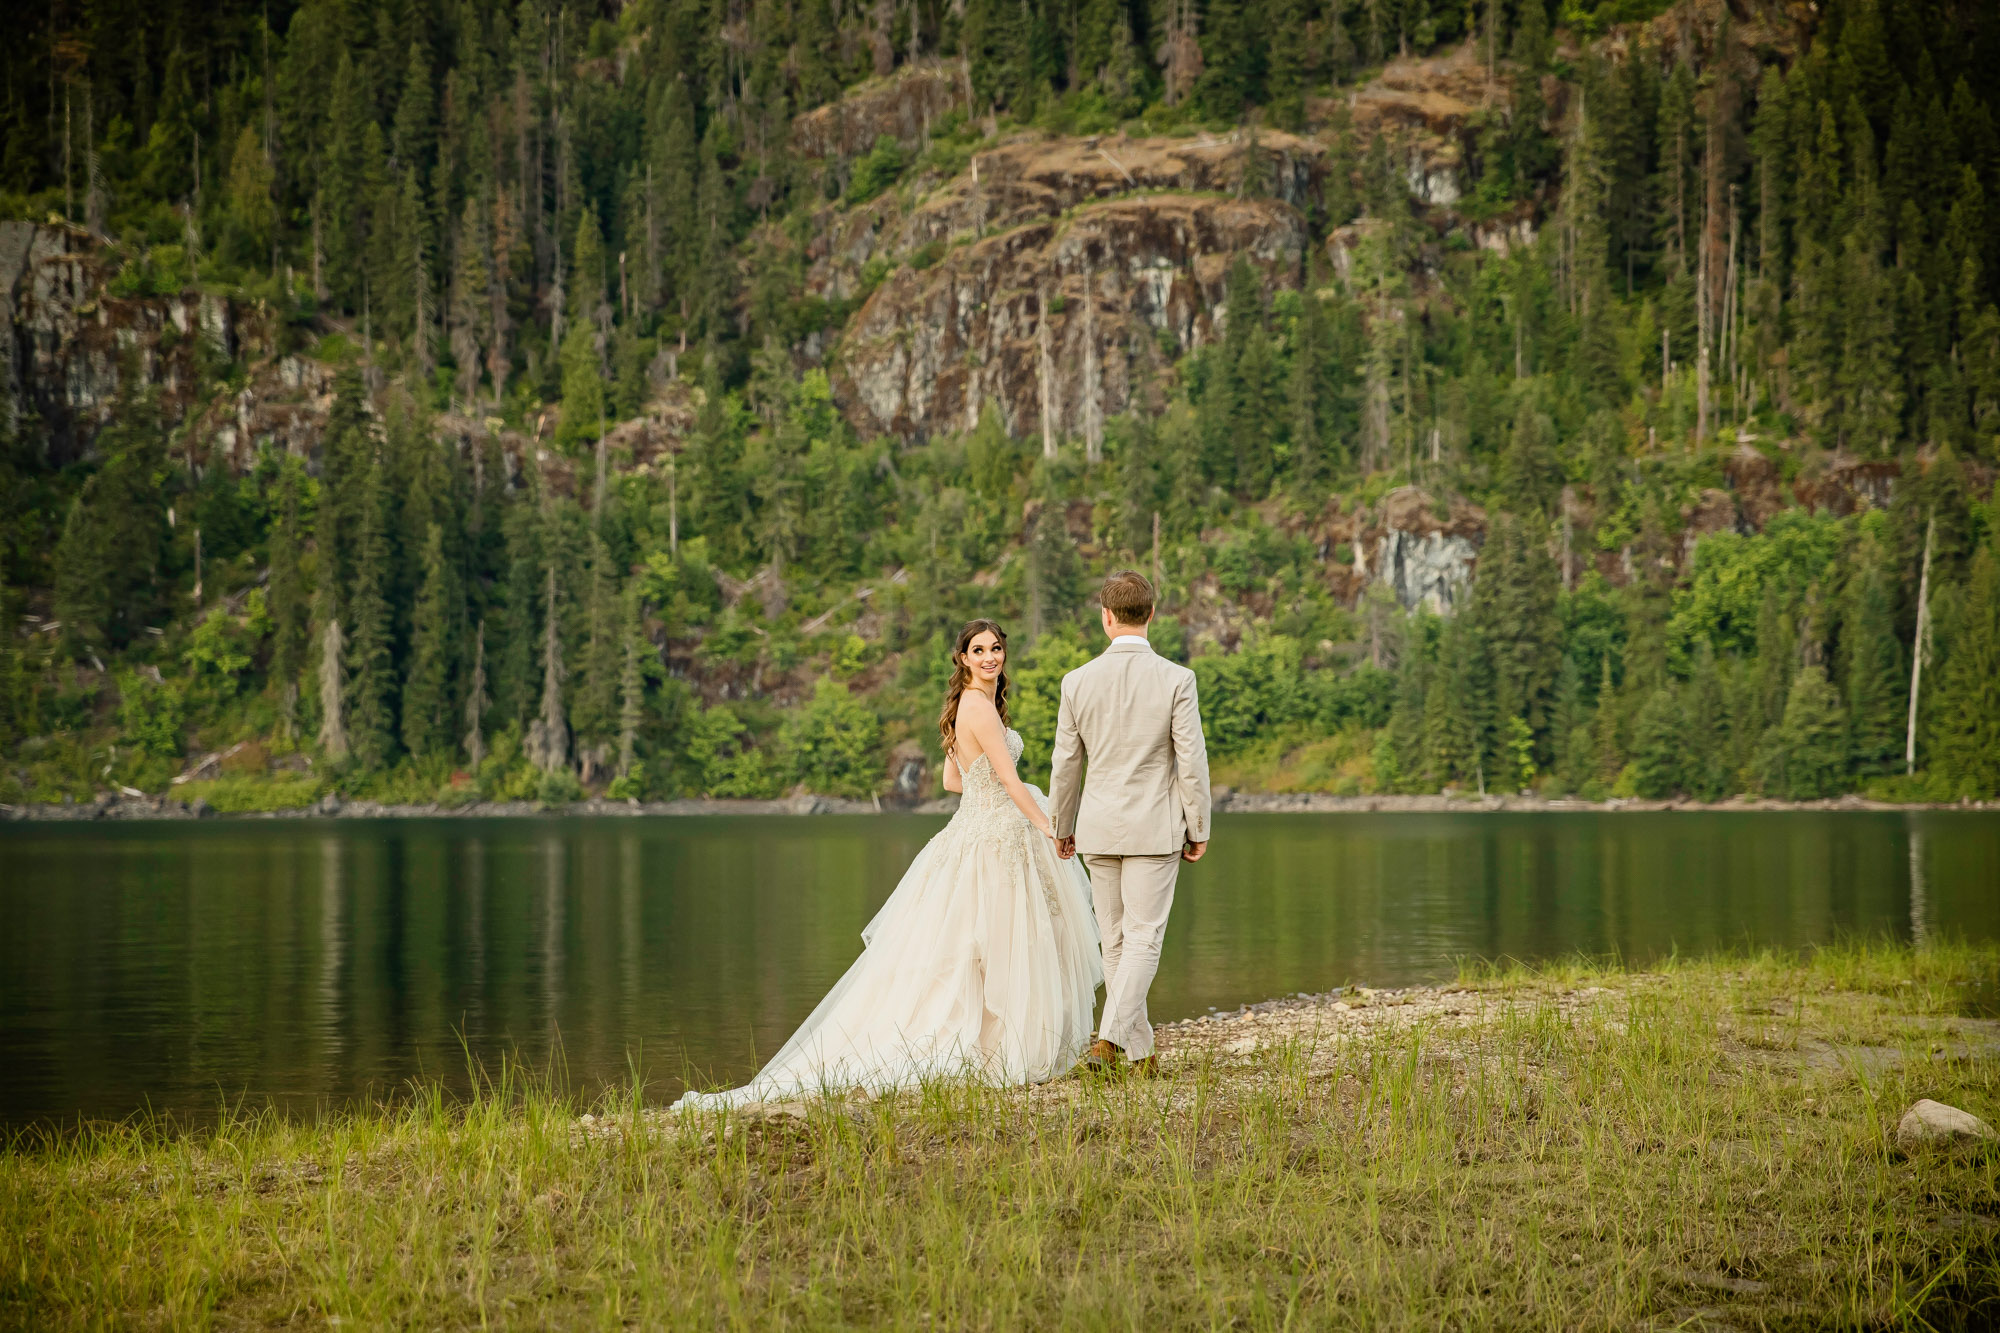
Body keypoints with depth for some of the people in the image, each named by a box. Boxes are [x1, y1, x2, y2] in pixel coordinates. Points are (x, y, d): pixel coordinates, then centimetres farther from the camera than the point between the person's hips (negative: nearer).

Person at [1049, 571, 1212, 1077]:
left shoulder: (1077, 681, -4)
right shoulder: (1176, 680, -10)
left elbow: (1066, 765, 3)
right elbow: (1191, 762, -9)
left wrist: (1061, 827, 16)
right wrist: (1199, 829, 2)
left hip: (1099, 828, 3)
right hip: (1155, 827, -3)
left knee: (1116, 942, 12)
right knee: (1143, 940, 1)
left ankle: (1139, 1051, 18)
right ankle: (1109, 1036, -15)